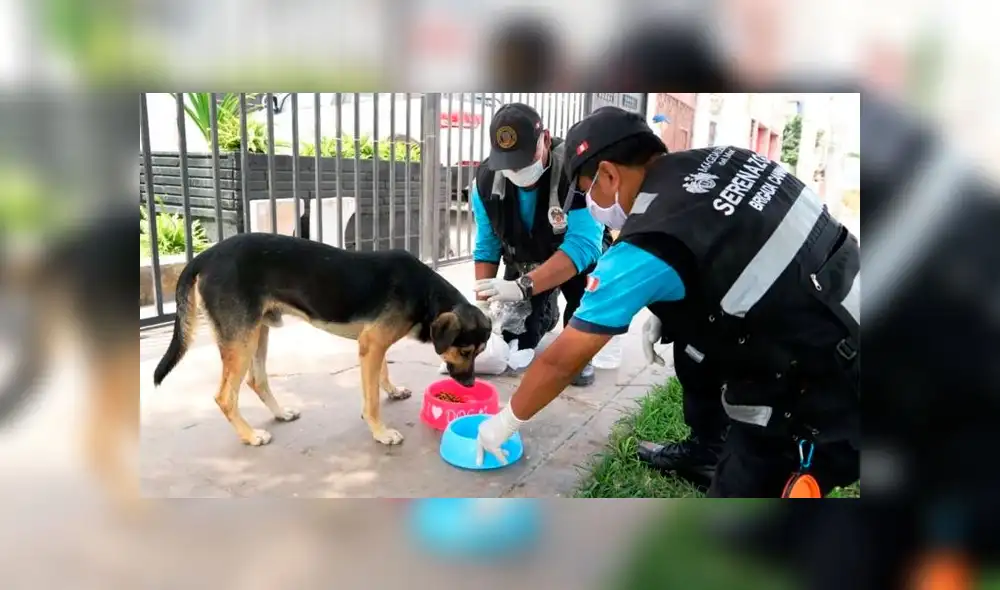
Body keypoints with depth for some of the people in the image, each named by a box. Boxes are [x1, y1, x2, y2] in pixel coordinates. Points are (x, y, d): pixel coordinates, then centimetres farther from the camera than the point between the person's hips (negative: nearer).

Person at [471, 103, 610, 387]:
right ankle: (547, 311, 35)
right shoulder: (486, 178, -20)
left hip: (578, 258, -3)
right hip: (524, 263, 4)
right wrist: (483, 303, -22)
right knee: (514, 342, -1)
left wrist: (522, 287, -51)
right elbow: (486, 247, -11)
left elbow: (582, 246, -41)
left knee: (589, 265, -37)